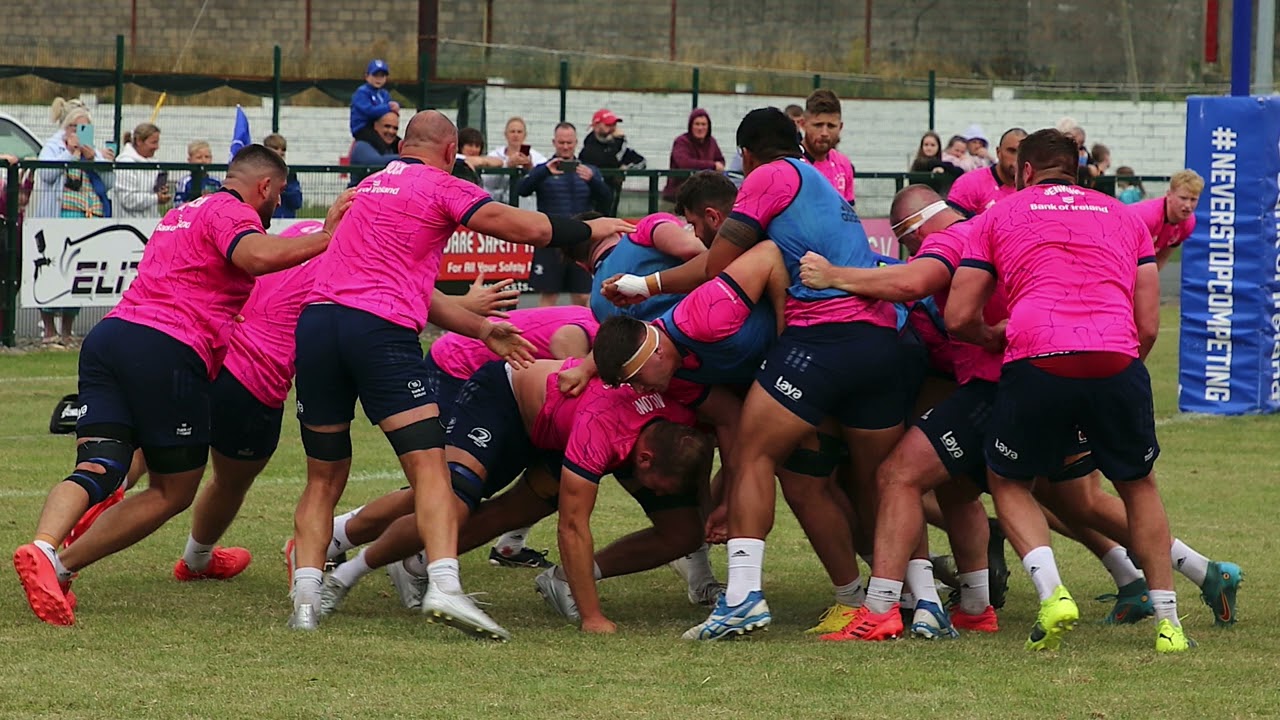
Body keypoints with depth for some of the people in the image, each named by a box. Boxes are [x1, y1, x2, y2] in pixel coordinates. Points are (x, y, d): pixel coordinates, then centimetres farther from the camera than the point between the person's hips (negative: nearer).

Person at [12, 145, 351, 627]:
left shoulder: (181, 215, 32)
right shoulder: (231, 212, 3)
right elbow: (256, 256, -19)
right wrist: (326, 238, -13)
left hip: (108, 335, 8)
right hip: (167, 351, -8)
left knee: (96, 470, -7)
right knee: (173, 490, 5)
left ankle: (43, 547, -37)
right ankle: (60, 565, -10)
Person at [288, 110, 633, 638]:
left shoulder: (368, 186, 28)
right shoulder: (442, 187, 7)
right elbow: (528, 228, 0)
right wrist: (590, 229, 16)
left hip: (316, 318, 6)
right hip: (381, 329, -6)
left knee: (323, 480, 13)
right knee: (429, 467, -9)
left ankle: (305, 597, -1)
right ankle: (444, 585, -27)